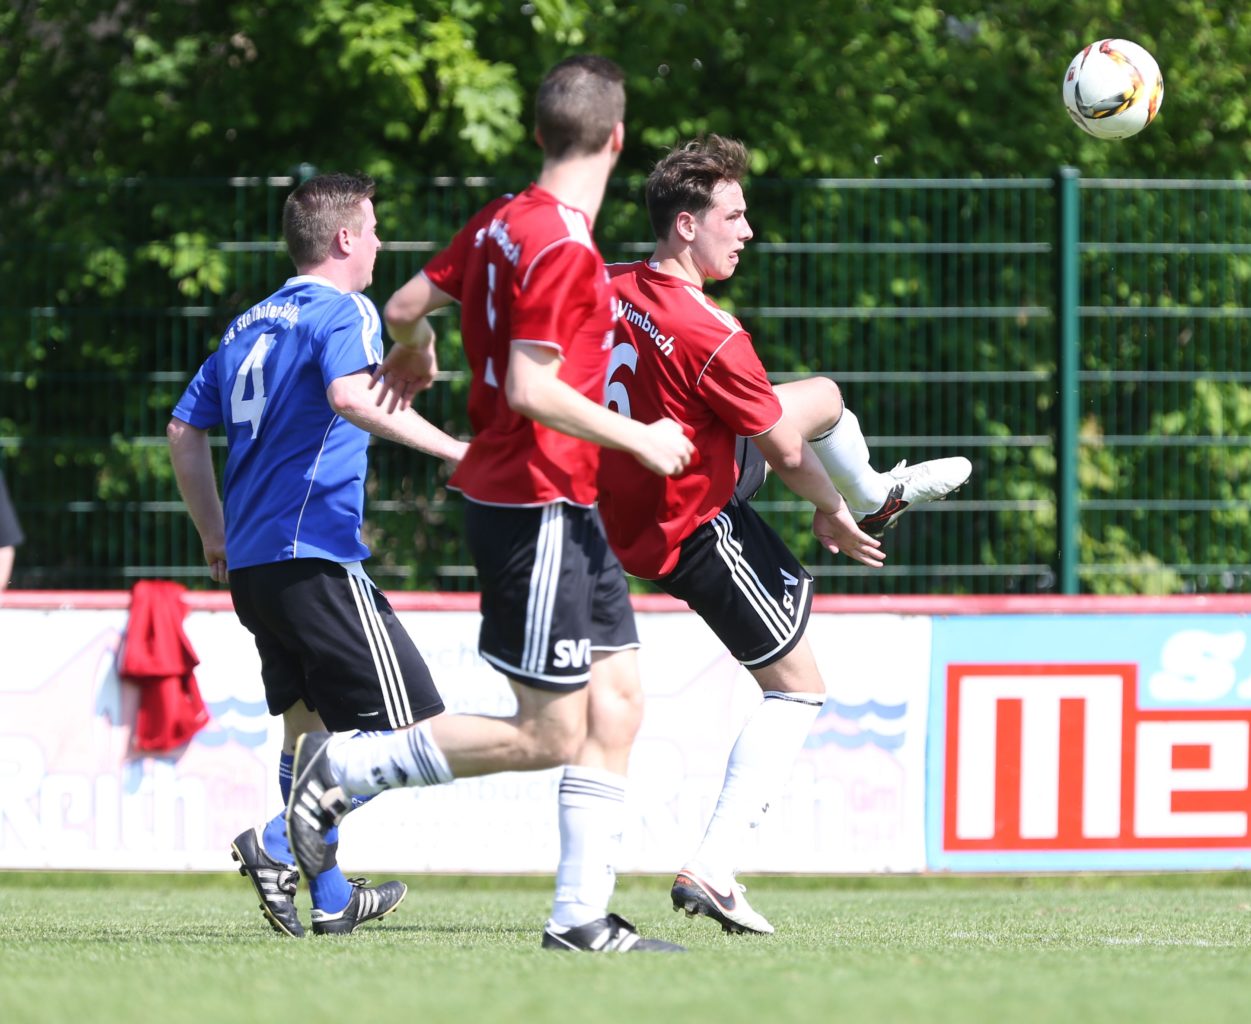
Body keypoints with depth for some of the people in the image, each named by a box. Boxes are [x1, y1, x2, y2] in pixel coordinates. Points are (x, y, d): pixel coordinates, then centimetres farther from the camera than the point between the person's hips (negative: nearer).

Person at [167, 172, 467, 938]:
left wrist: (216, 535, 30)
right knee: (401, 718, -9)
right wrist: (453, 449, -26)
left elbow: (185, 430, 22)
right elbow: (350, 395, -25)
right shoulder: (342, 312, -4)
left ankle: (331, 898, 15)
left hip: (251, 560, 9)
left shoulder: (250, 325, 21)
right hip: (314, 552, -9)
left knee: (310, 722, 17)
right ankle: (281, 842, -22)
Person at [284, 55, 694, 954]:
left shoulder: (502, 223, 8)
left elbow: (406, 305, 17)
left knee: (619, 702, 6)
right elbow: (532, 388, -22)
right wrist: (637, 440, -13)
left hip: (568, 509, 10)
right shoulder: (561, 247, -18)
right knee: (550, 734, -6)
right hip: (536, 506, -10)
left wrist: (413, 353, 40)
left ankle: (583, 915, 6)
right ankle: (340, 770, 2)